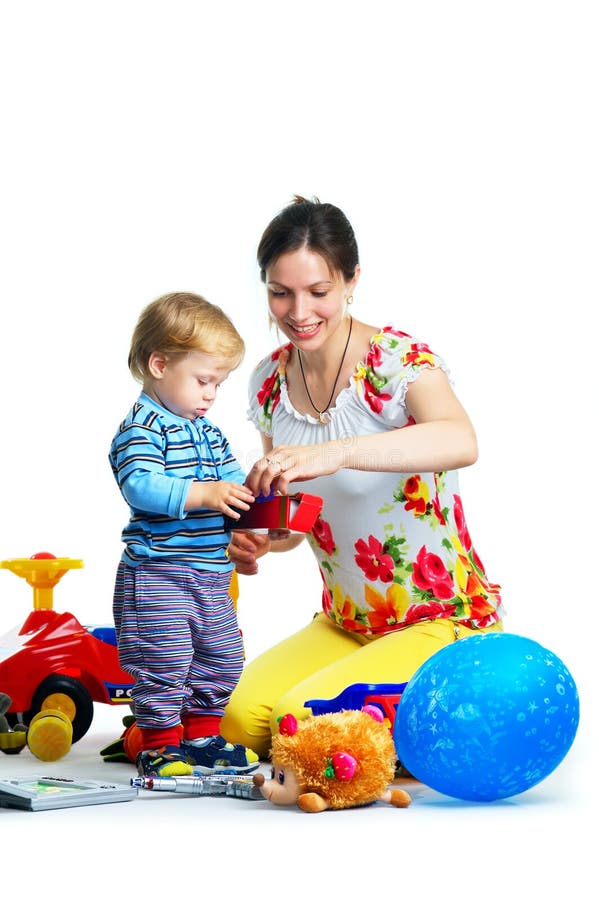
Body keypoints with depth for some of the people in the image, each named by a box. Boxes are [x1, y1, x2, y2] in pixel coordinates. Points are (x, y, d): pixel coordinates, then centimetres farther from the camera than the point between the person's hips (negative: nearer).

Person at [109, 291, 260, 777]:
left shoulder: (207, 431, 15)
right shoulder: (141, 428, -13)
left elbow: (232, 478, 20)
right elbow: (141, 486, -27)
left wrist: (257, 494, -2)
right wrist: (203, 494, -33)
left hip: (211, 573, 9)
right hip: (156, 573, -9)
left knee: (222, 658, 15)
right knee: (166, 663, -6)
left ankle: (202, 738, 29)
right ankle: (160, 746, 9)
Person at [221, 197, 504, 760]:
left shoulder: (396, 359, -17)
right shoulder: (270, 382, 2)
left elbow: (461, 443, -39)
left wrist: (334, 452, -51)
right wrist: (257, 539, -12)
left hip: (442, 623, -6)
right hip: (344, 624, 6)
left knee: (300, 720, -23)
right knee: (239, 717, -14)